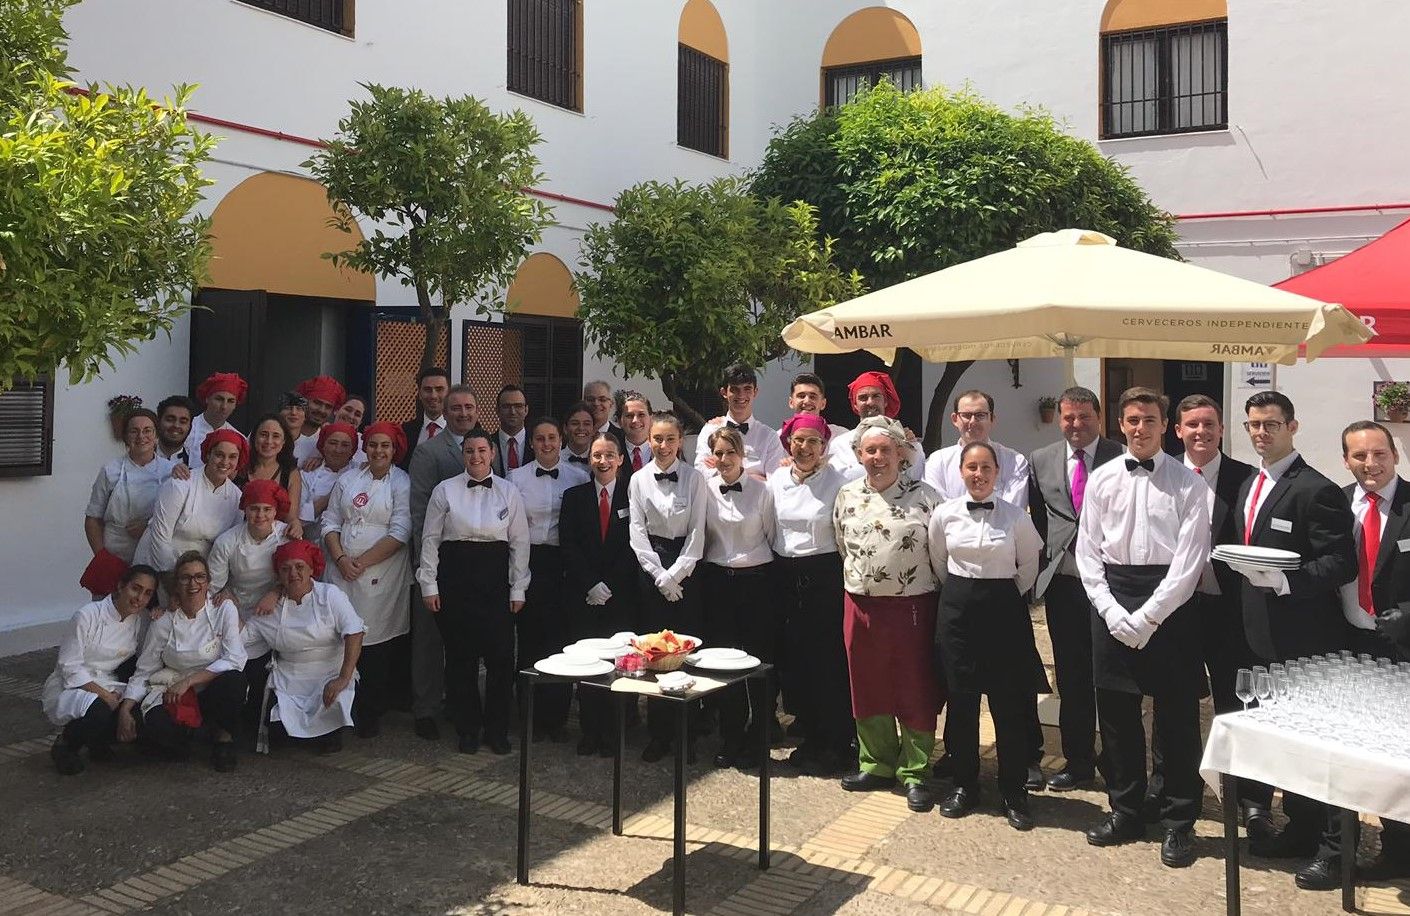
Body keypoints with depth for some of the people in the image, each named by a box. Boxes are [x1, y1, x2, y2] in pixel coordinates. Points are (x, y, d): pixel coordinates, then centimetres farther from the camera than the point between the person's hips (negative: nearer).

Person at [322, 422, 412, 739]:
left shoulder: (402, 483, 0)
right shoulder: (348, 479, 13)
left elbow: (400, 533, -8)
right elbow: (331, 522, 10)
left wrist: (363, 562, -11)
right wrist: (341, 559, -6)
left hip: (382, 574, -3)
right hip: (343, 571, 4)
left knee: (376, 644, 0)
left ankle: (371, 714, 12)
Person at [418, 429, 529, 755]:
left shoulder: (509, 492, 5)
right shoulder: (445, 490, 3)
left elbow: (520, 542, 6)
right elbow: (430, 539, 5)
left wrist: (518, 589, 3)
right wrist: (429, 585, 0)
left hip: (496, 578, 1)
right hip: (455, 576, 0)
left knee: (501, 655, -2)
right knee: (460, 656, 5)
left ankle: (497, 729, 14)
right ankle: (468, 729, 20)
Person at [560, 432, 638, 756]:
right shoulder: (574, 497, 9)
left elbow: (633, 546, -1)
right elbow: (569, 547, 2)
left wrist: (609, 585, -7)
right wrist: (590, 584, -9)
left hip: (621, 594, -1)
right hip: (583, 594, 1)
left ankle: (610, 733, 7)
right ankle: (589, 732, 10)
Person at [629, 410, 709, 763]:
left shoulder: (694, 478, 1)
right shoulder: (638, 480, 4)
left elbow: (697, 532, -2)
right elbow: (638, 532, 1)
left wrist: (674, 575, -8)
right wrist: (659, 576, -8)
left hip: (686, 568, -1)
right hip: (651, 569, 1)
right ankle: (659, 733, 11)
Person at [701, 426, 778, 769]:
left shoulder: (762, 490, -4)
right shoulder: (705, 489, 1)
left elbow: (772, 536, 3)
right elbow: (699, 536, 8)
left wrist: (767, 573, 5)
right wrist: (703, 571, 8)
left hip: (757, 580, -2)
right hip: (717, 581, 2)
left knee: (759, 662, 1)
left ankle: (755, 743, 14)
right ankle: (730, 740, 20)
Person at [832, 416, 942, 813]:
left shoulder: (925, 497, -5)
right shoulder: (847, 497, 5)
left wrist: (928, 591, 0)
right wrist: (859, 582, 13)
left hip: (911, 607, -3)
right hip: (860, 606, 4)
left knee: (914, 691, 4)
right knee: (868, 688, 13)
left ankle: (914, 773, 17)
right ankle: (877, 765, 27)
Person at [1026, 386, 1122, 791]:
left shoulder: (1122, 459, -4)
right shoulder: (1041, 461, 8)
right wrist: (1040, 570, 6)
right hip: (1062, 580, 3)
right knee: (1071, 677, 10)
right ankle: (1078, 761, 22)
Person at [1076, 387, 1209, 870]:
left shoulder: (1186, 482, -3)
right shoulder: (1102, 479, 6)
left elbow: (1190, 558, -8)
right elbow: (1088, 553, 5)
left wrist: (1147, 617, -12)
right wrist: (1114, 613, -6)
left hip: (1169, 603, -3)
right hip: (1112, 599, 3)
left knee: (1177, 717, 5)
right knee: (1115, 712, 10)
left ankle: (1179, 823, 20)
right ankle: (1124, 811, 26)